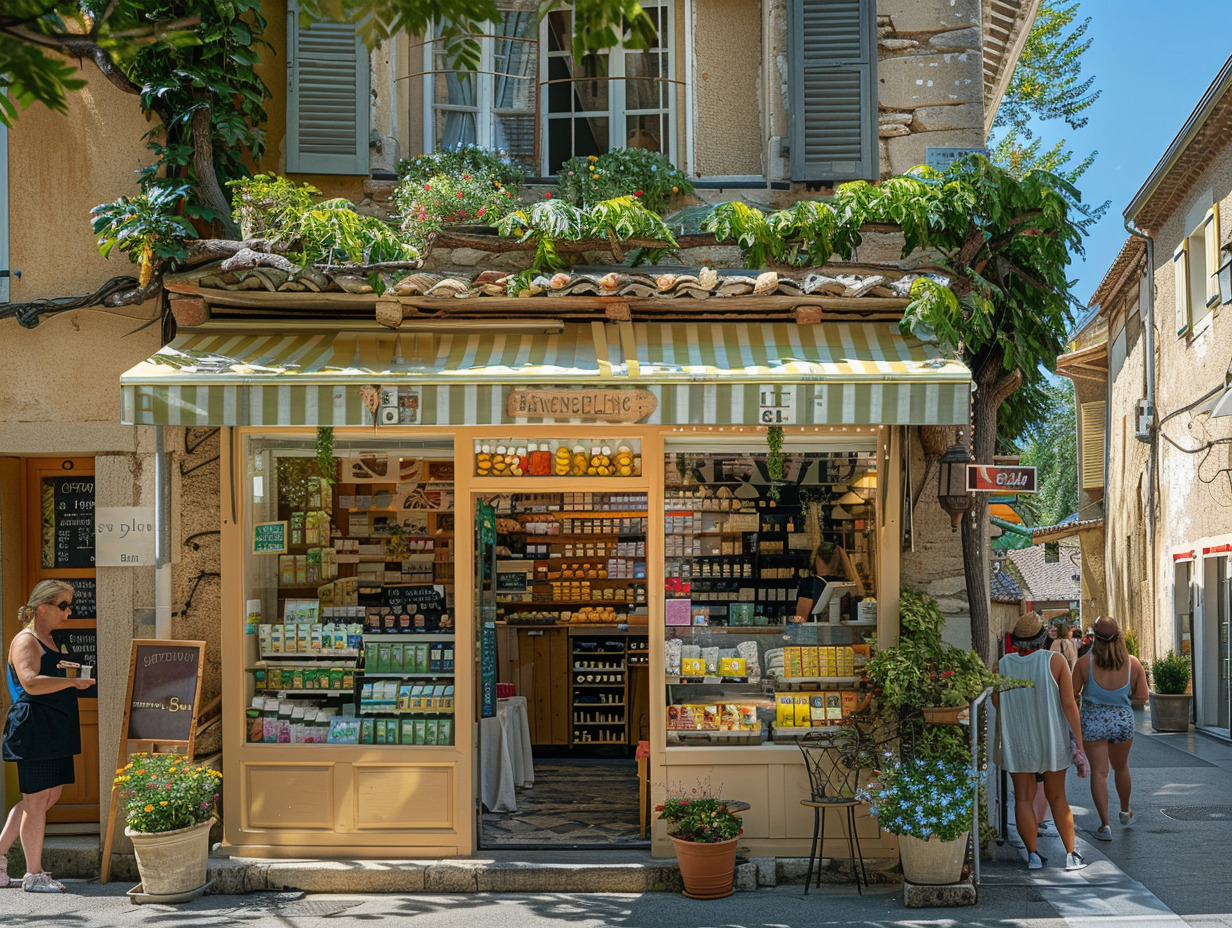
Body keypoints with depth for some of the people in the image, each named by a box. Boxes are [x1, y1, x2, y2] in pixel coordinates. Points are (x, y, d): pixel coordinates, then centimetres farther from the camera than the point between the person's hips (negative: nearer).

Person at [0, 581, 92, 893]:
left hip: (54, 731, 10)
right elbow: (31, 682, -26)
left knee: (49, 795, 12)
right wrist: (74, 682, -26)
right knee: (37, 800, -3)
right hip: (33, 729, -10)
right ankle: (34, 875, 5)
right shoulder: (25, 640, -11)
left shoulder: (52, 640, 18)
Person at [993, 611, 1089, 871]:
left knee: (1023, 798, 7)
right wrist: (1078, 743, -7)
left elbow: (997, 704, -2)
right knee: (1057, 797, 11)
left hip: (1016, 741, 0)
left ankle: (1033, 854, 3)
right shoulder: (1055, 661, -9)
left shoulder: (1003, 665, -6)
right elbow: (1069, 704, -11)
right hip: (1052, 740, 0)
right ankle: (1071, 854, 10)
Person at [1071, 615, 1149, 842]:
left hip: (1093, 720, -2)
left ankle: (1105, 825, -2)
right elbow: (1141, 699, -2)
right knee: (1121, 767, 23)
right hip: (1123, 720, 2)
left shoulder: (1084, 663, -14)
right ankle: (1125, 813, 42)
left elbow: (1071, 694, -7)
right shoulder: (1132, 663, -7)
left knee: (1099, 771, 2)